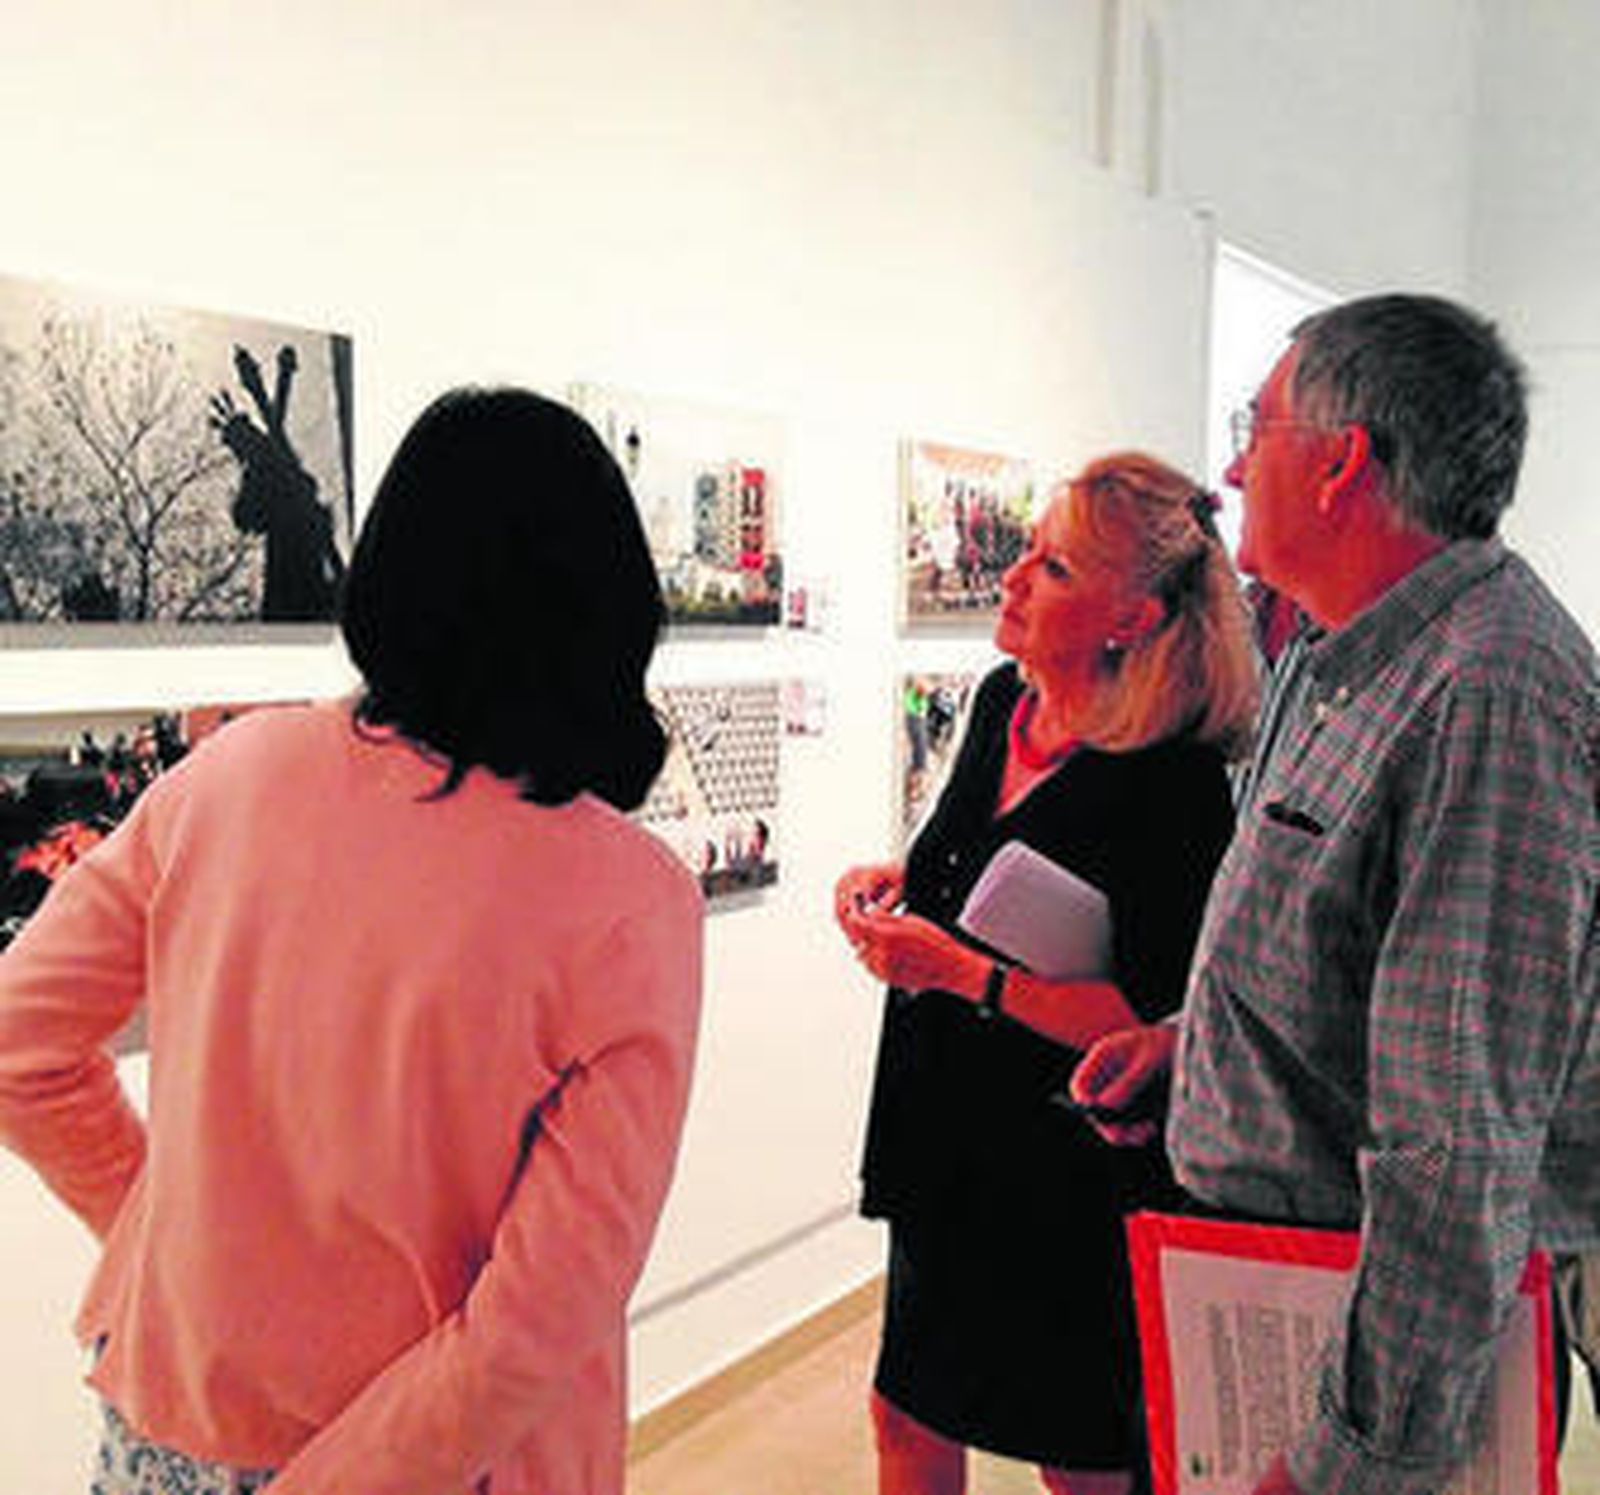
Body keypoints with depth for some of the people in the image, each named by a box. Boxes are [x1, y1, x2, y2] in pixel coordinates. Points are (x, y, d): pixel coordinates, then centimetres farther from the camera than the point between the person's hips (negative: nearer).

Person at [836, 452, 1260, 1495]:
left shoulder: (1174, 783, -23)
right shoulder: (1004, 701, 1)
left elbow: (1160, 1026, -24)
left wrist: (963, 974, -25)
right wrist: (898, 879, 0)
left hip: (1073, 1177, -7)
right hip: (946, 1133, 7)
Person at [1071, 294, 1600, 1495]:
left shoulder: (1488, 698, -27)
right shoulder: (1347, 660, 7)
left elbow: (1463, 1161, -30)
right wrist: (1193, 1030, 7)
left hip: (1382, 1336, -9)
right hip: (1270, 1272, 9)